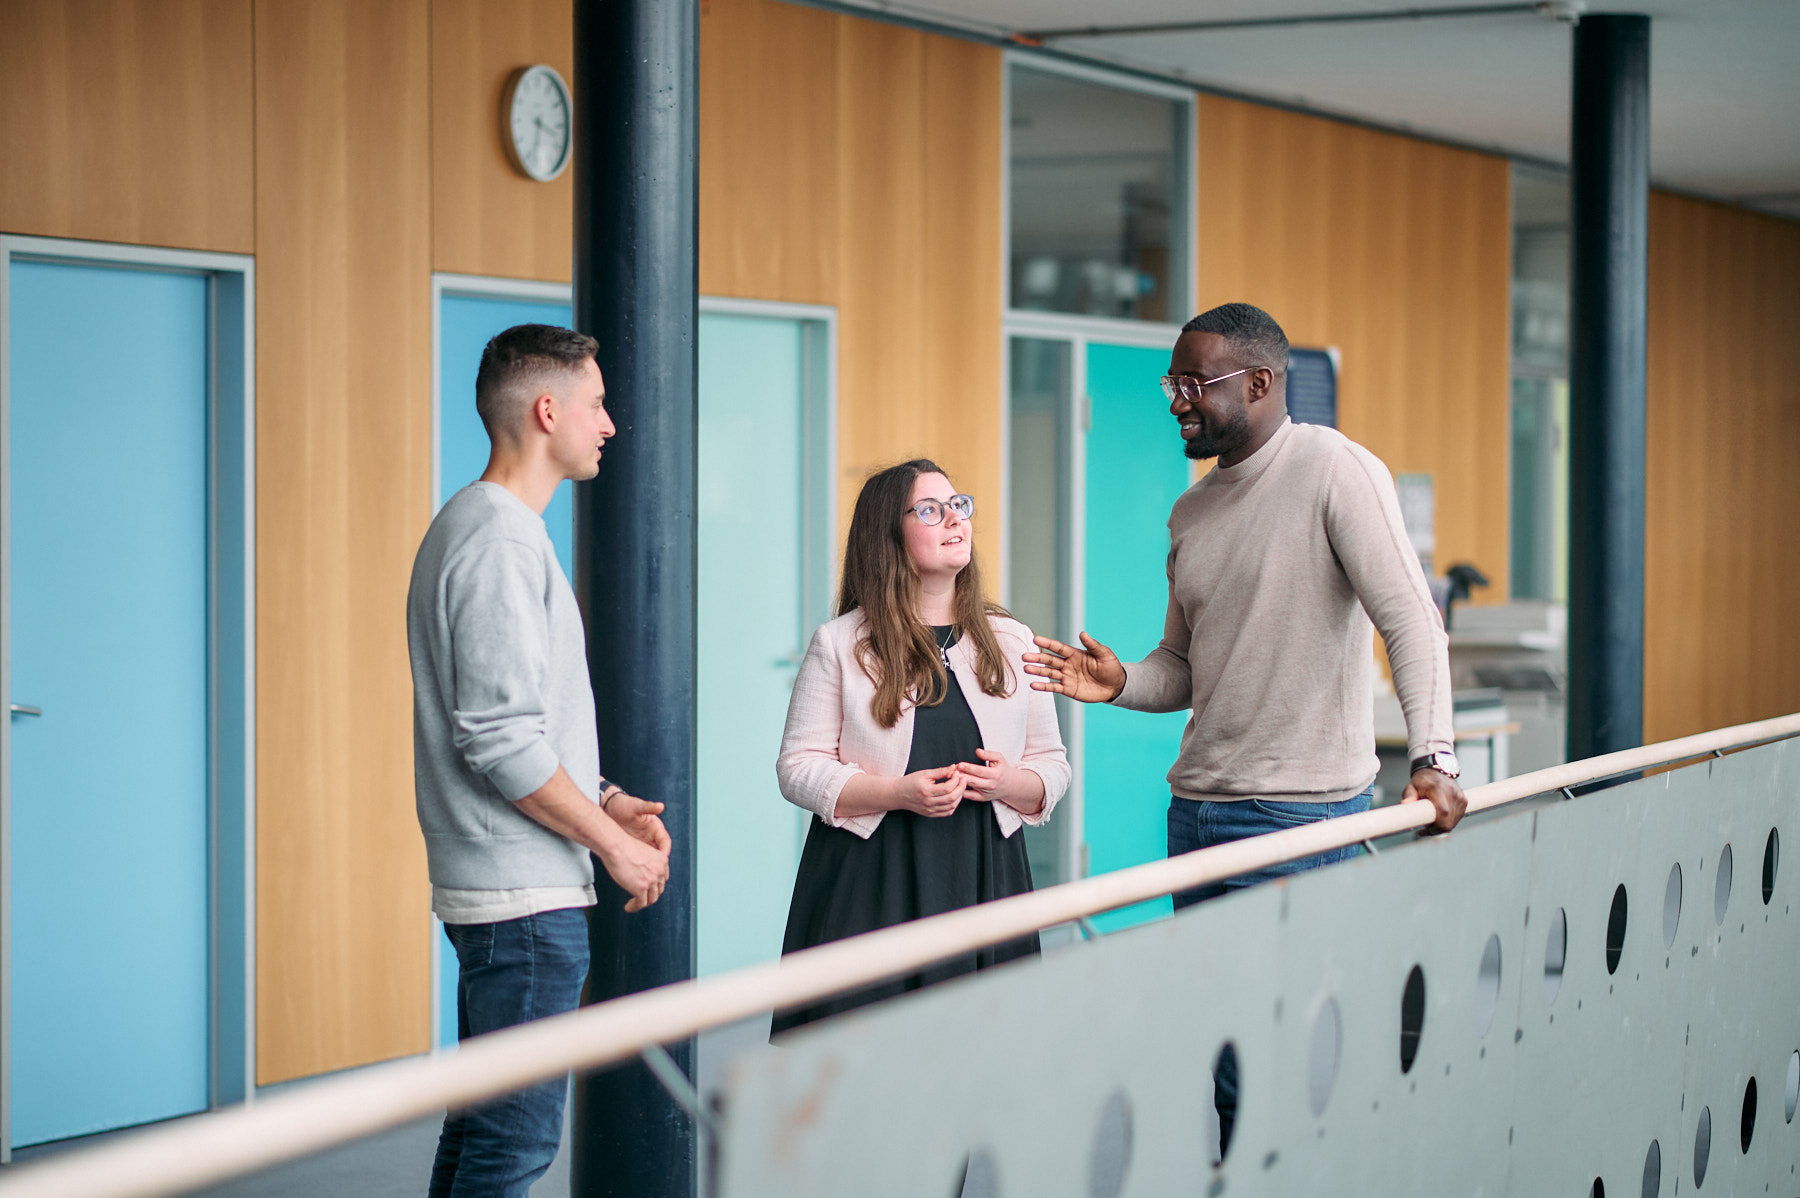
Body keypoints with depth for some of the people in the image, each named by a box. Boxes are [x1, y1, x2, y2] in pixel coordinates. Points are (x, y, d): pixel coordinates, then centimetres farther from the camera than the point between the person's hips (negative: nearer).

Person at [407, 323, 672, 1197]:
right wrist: (612, 841, -12)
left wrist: (607, 800, 12)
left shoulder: (470, 527, 17)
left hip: (490, 891, 11)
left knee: (480, 1125, 15)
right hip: (526, 894, -11)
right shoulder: (501, 541, -16)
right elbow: (502, 741, -21)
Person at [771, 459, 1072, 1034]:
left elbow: (1052, 766, 14)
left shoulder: (1012, 641, 12)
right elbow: (798, 768, 0)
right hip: (869, 881, -2)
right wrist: (898, 793, -14)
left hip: (983, 879, 3)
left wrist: (1009, 783, -9)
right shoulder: (839, 645, 3)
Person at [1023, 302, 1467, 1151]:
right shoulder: (1190, 514, 14)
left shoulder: (1335, 471, -9)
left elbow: (1410, 620, -16)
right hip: (1196, 810, 7)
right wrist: (1121, 683, -1)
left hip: (1301, 813, -7)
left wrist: (1432, 758, -27)